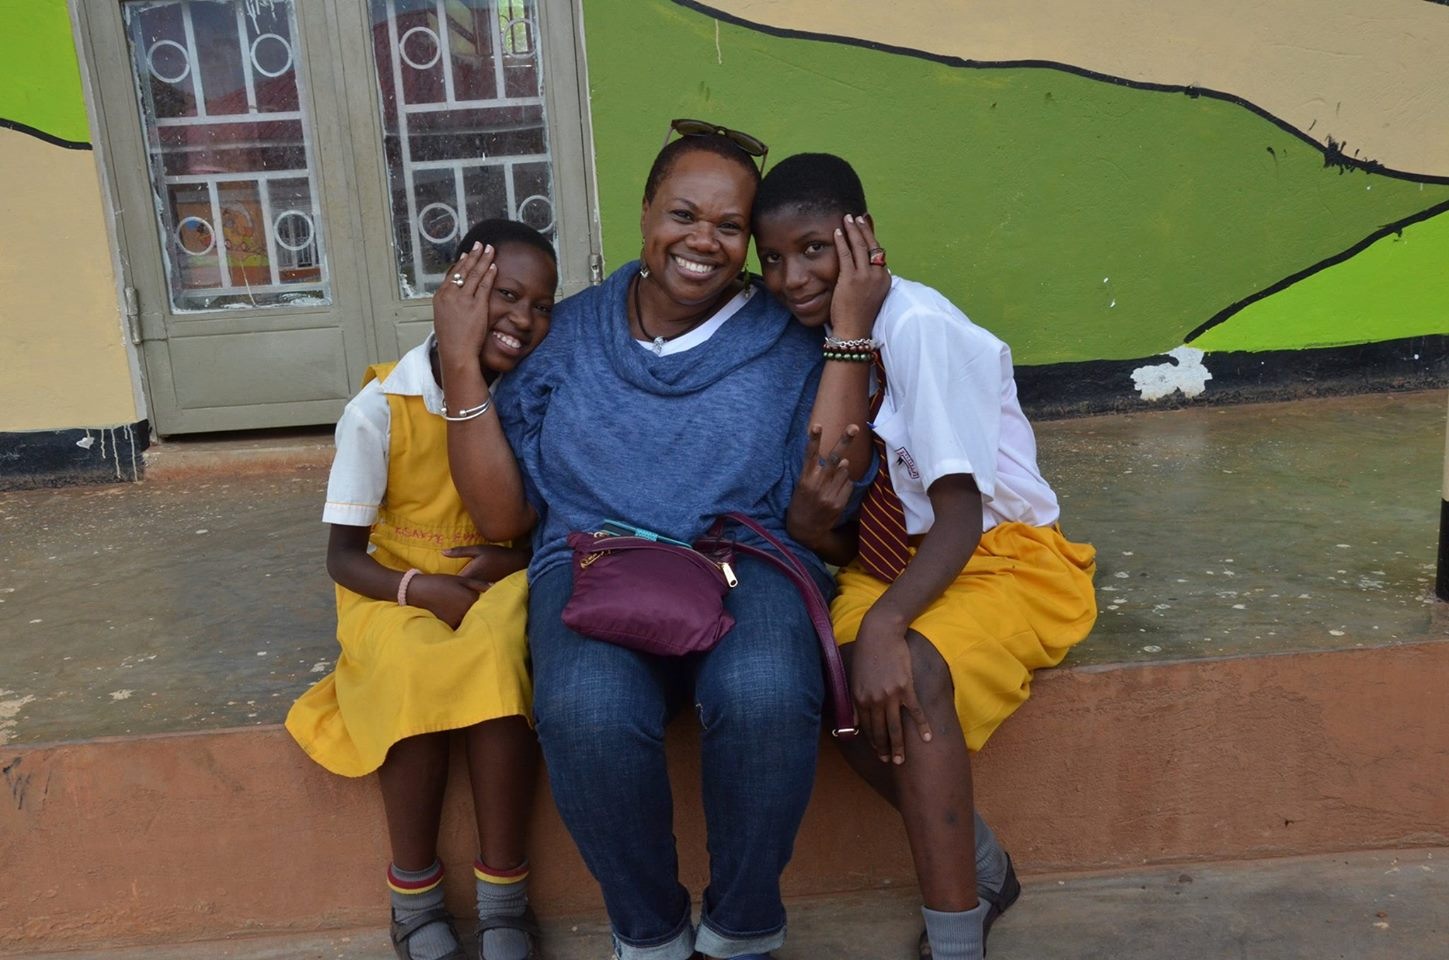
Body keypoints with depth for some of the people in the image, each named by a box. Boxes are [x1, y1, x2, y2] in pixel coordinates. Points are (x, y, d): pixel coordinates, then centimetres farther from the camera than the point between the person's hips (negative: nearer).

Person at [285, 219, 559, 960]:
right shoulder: (379, 408, -13)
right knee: (416, 675, -33)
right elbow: (343, 555, -8)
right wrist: (424, 590, -25)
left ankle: (502, 891, -19)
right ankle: (414, 894, -12)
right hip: (397, 591, -1)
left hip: (497, 582, 1)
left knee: (495, 658, -33)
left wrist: (510, 560, -25)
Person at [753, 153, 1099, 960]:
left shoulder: (918, 326, -20)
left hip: (1007, 557, -6)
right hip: (899, 555, 6)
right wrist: (815, 521, -21)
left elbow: (960, 520, -23)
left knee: (907, 674, -34)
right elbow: (851, 536, 2)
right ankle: (980, 868, 1)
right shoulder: (825, 332, 2)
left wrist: (884, 624, -37)